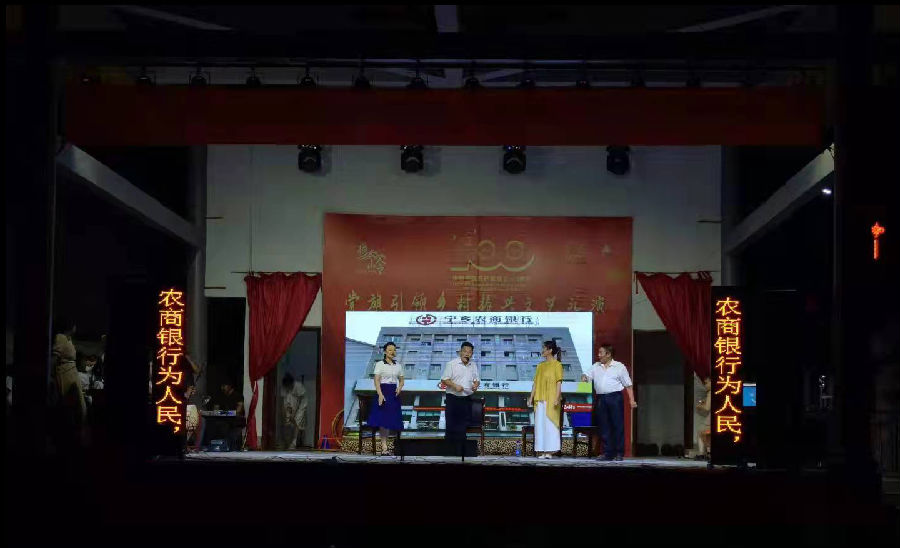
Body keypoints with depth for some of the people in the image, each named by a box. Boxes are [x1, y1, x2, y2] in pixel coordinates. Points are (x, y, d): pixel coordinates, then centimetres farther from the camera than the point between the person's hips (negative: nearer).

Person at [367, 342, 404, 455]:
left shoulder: (398, 366, 12)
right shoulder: (380, 364, -1)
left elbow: (401, 380, 17)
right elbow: (376, 380, -8)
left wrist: (399, 388, -5)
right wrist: (380, 394, -20)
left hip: (394, 394, 5)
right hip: (383, 392, -5)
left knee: (391, 419, 2)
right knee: (382, 419, -8)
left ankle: (384, 443, 8)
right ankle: (384, 446, -7)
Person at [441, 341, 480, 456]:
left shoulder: (473, 365, 11)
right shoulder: (452, 364, -6)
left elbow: (477, 379, 19)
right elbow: (444, 379, -7)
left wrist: (476, 385, -4)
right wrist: (455, 386, -20)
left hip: (467, 399, 5)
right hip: (453, 399, -5)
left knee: (463, 425, 8)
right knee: (451, 424, -3)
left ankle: (462, 449, 15)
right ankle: (450, 448, 4)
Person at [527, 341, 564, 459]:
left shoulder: (557, 365, -1)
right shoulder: (540, 365, 17)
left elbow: (559, 382, -7)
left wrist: (557, 398, -16)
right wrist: (531, 397, 11)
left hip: (551, 399, -6)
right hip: (540, 399, 6)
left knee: (550, 424, -6)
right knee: (539, 424, 2)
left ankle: (549, 451, -4)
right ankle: (541, 451, 5)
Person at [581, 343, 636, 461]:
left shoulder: (619, 367, 4)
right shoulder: (596, 367, 16)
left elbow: (628, 385, 3)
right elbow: (587, 376, 14)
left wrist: (632, 400, -3)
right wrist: (584, 377, -11)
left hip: (615, 397, -4)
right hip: (601, 399, 4)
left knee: (618, 426, -5)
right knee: (604, 427, 3)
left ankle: (619, 453, -1)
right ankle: (608, 453, 8)